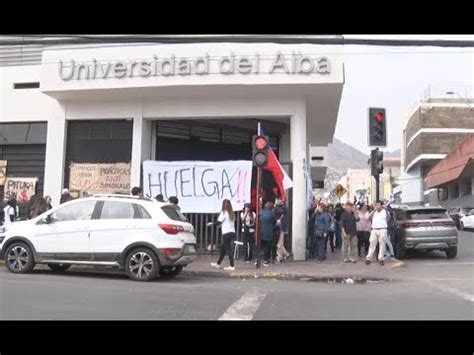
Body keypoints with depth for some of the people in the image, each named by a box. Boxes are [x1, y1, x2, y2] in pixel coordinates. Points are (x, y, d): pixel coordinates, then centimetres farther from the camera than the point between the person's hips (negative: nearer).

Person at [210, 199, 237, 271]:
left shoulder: (224, 213, -10)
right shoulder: (232, 213, 10)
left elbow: (218, 222, -10)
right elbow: (231, 222, 12)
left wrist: (211, 223, 7)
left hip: (226, 233, -7)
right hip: (232, 232, 7)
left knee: (228, 249, -4)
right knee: (223, 248, 18)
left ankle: (232, 266, -4)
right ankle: (218, 263, 29)